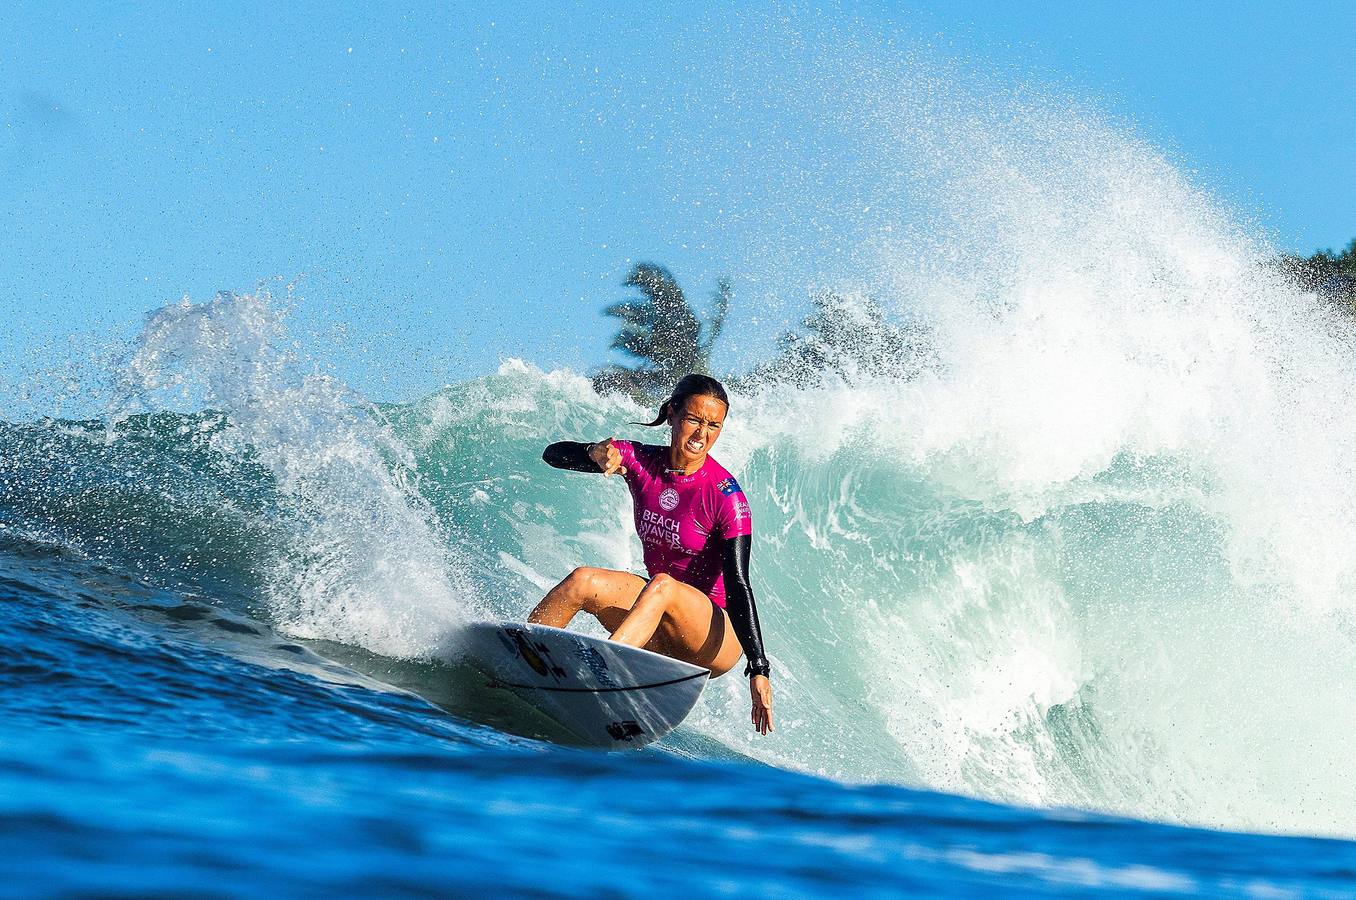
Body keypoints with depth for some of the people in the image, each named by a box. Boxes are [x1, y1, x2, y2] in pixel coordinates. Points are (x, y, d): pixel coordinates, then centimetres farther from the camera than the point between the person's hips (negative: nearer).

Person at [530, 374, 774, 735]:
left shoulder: (725, 495, -15)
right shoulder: (641, 461, -1)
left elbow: (737, 584, -19)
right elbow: (554, 454, -5)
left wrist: (758, 669, -26)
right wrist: (595, 454, -27)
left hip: (716, 637, -5)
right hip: (661, 638, 5)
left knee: (661, 586, -35)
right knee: (583, 581, -21)